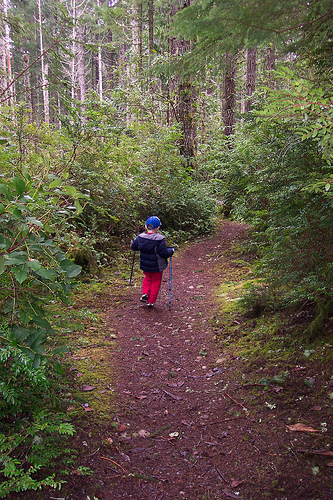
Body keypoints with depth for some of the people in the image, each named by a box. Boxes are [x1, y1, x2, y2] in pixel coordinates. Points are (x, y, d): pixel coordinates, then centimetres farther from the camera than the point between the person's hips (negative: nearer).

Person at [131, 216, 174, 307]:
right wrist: (171, 251, -2)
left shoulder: (140, 237, -7)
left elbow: (133, 246, 8)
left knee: (148, 278, 30)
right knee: (155, 282, 12)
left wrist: (133, 242, 29)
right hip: (156, 267, -4)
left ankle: (145, 293, 12)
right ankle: (151, 301, 17)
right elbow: (164, 253, -20)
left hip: (144, 265, 4)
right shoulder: (160, 240, -22)